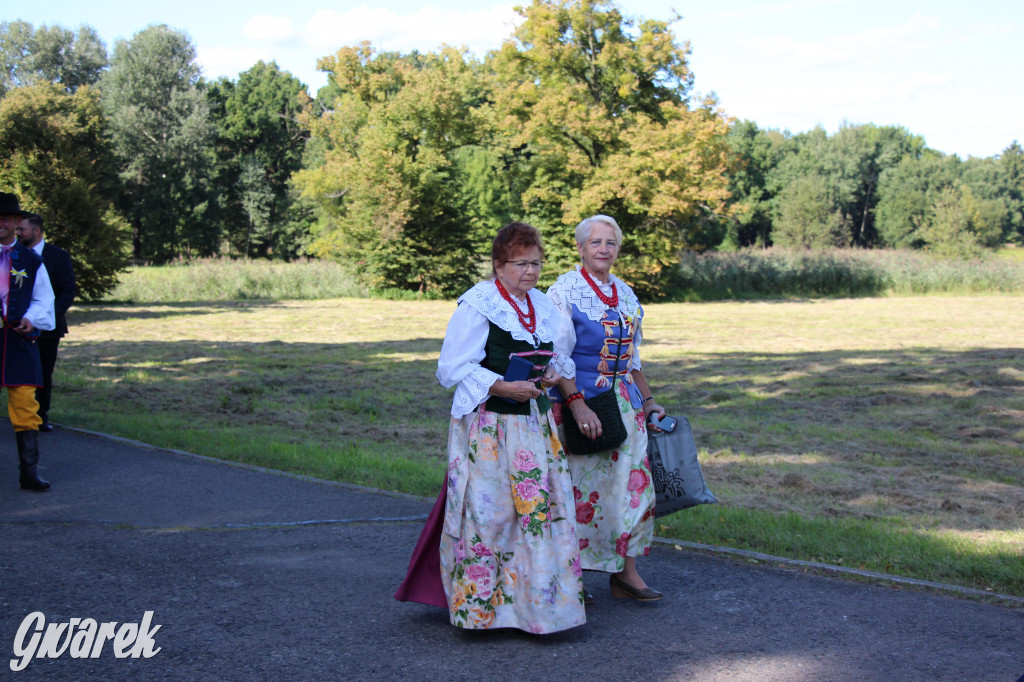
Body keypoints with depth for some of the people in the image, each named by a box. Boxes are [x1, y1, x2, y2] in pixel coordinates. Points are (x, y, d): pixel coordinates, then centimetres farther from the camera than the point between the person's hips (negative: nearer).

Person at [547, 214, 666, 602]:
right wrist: (577, 403, -24)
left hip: (624, 403, 6)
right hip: (579, 401, -6)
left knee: (631, 480, 5)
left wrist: (647, 399, 18)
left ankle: (625, 572, 15)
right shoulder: (564, 291, -8)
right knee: (581, 486, -1)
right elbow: (556, 356, -15)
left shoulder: (625, 294, 12)